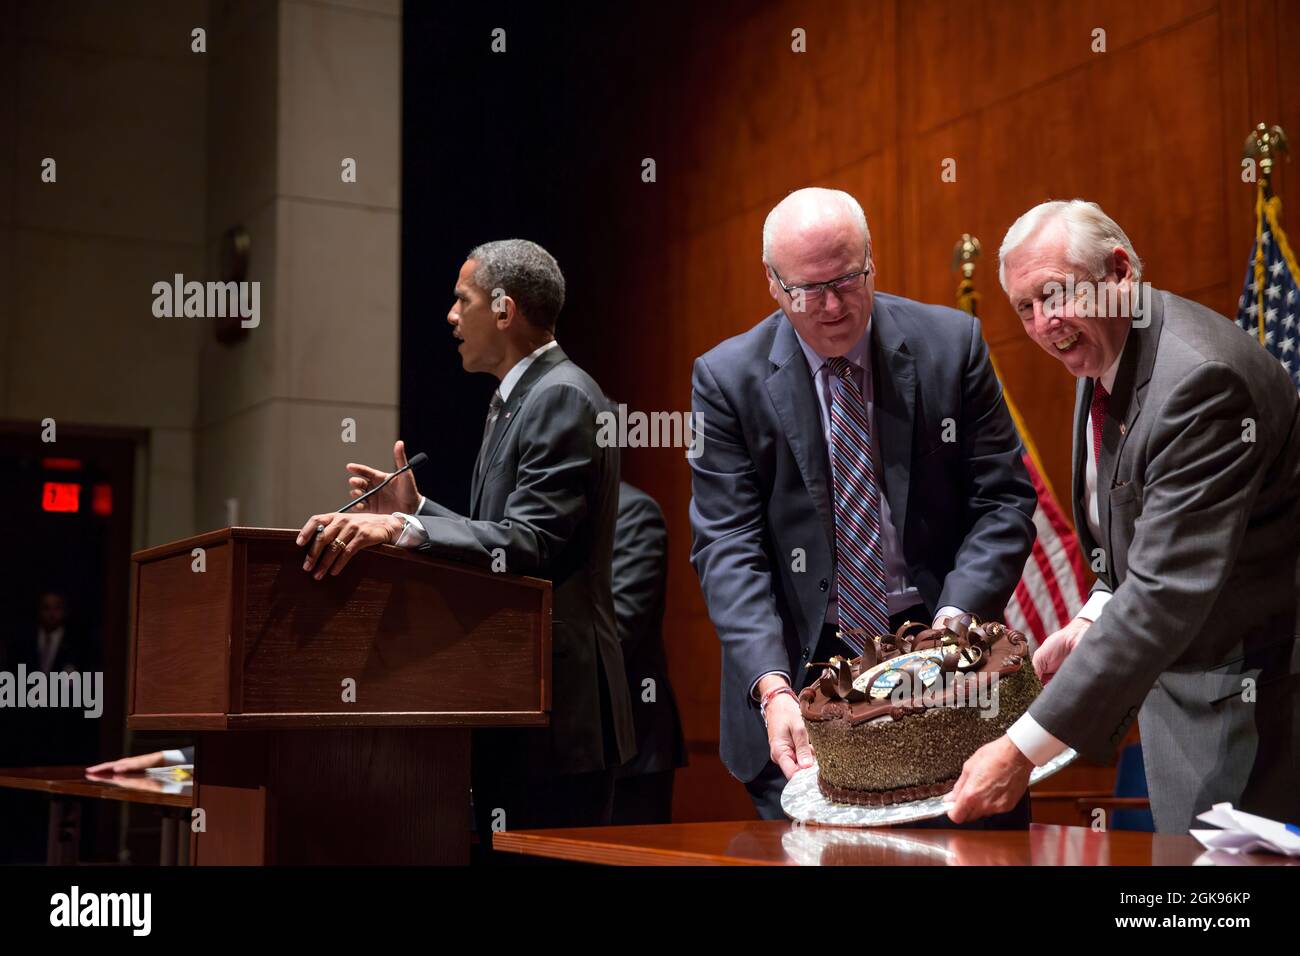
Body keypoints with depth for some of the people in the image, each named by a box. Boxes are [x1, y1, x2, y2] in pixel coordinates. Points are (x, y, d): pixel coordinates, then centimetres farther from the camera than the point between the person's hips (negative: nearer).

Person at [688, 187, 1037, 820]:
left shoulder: (951, 343, 0)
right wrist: (772, 689, -19)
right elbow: (728, 546, -7)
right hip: (803, 676, -1)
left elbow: (1003, 500, 1)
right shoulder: (727, 379, -3)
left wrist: (956, 617, -15)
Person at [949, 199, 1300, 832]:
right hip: (1172, 671, 9)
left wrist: (1024, 749, -33)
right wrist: (1091, 621, -1)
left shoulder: (1199, 379, -28)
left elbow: (1168, 591, -33)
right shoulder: (1101, 358, 4)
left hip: (1246, 691, -9)